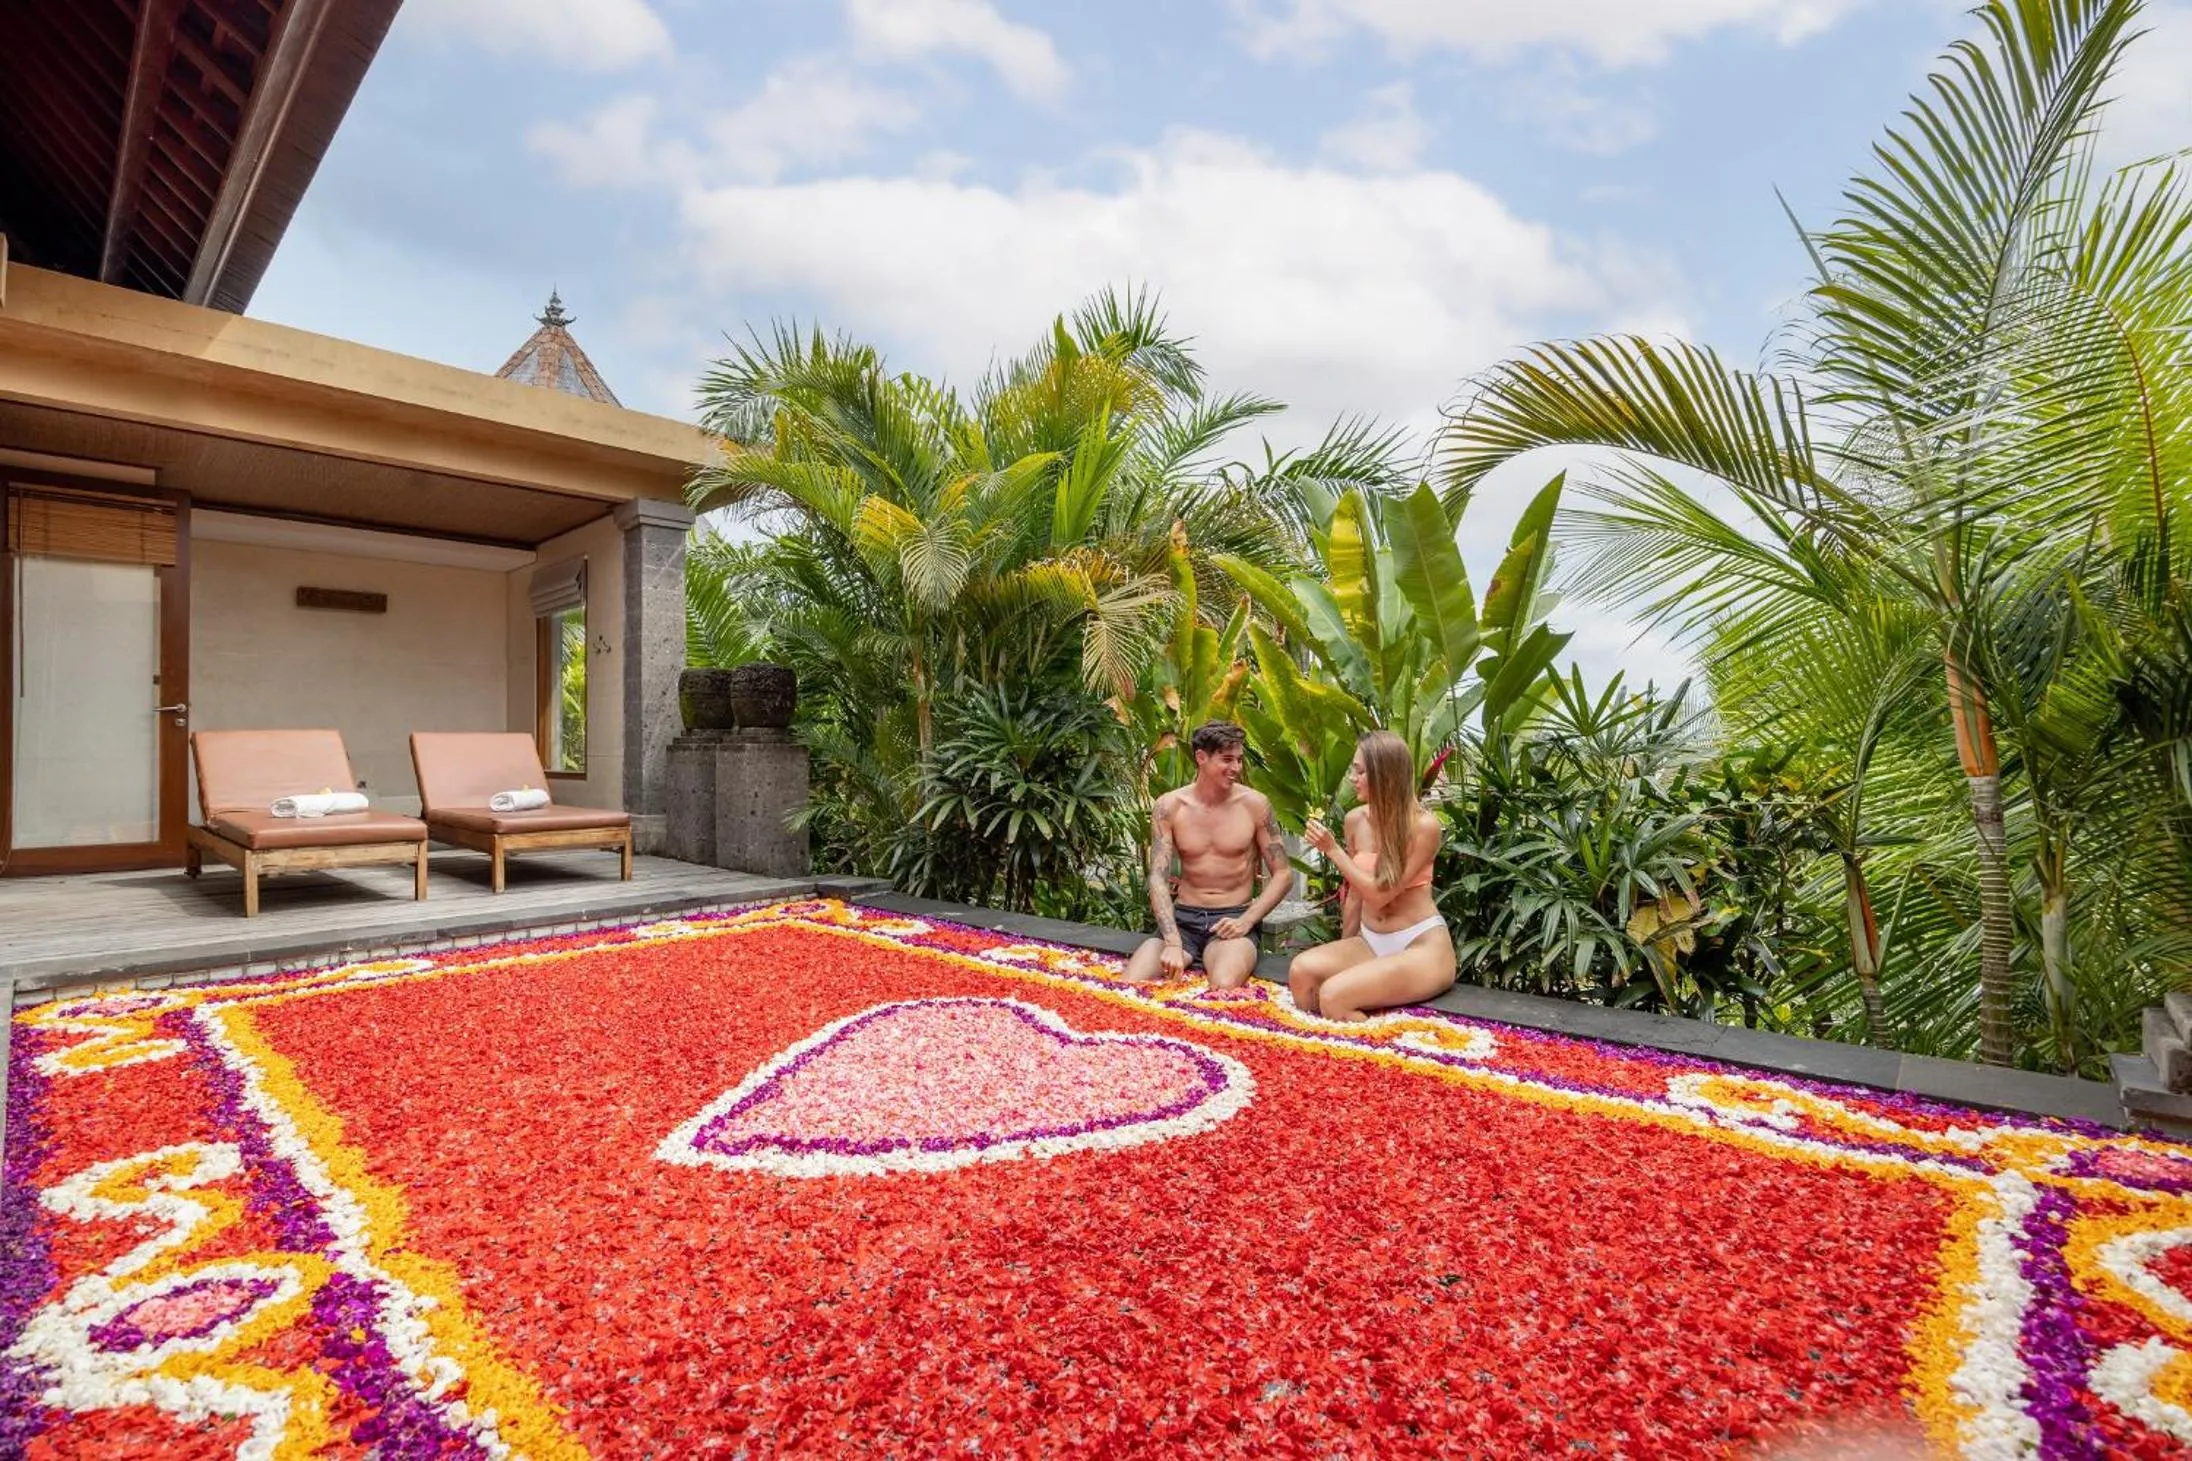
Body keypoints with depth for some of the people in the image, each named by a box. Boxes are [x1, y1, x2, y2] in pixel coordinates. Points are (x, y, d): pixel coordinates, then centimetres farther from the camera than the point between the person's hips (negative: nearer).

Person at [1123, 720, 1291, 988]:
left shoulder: (1254, 804, -3)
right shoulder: (1169, 806, -2)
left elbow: (1283, 874, 2)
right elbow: (1158, 878, -8)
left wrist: (1246, 921, -13)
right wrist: (1173, 942, -22)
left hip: (1233, 919, -1)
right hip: (1182, 918, 2)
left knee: (1224, 987, -34)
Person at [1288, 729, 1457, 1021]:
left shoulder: (1424, 824, -14)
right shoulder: (1355, 820, 3)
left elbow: (1380, 894, -16)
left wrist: (1332, 850, -16)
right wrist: (1343, 956, 18)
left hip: (1423, 945, -6)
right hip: (1370, 942, 6)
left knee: (1333, 995, -28)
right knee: (1302, 971, -24)